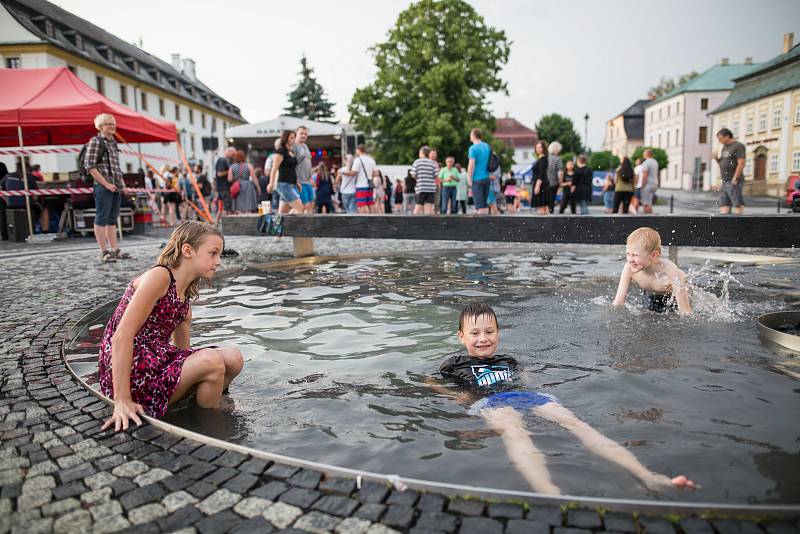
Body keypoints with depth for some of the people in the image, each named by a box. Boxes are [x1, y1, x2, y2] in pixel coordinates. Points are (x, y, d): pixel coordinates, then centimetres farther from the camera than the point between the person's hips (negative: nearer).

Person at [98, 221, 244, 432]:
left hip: (158, 363, 8)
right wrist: (122, 401, -23)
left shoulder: (185, 299, 14)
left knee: (233, 358, -7)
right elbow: (122, 337, -20)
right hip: (132, 376, -8)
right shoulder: (159, 276, -13)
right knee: (211, 360, -24)